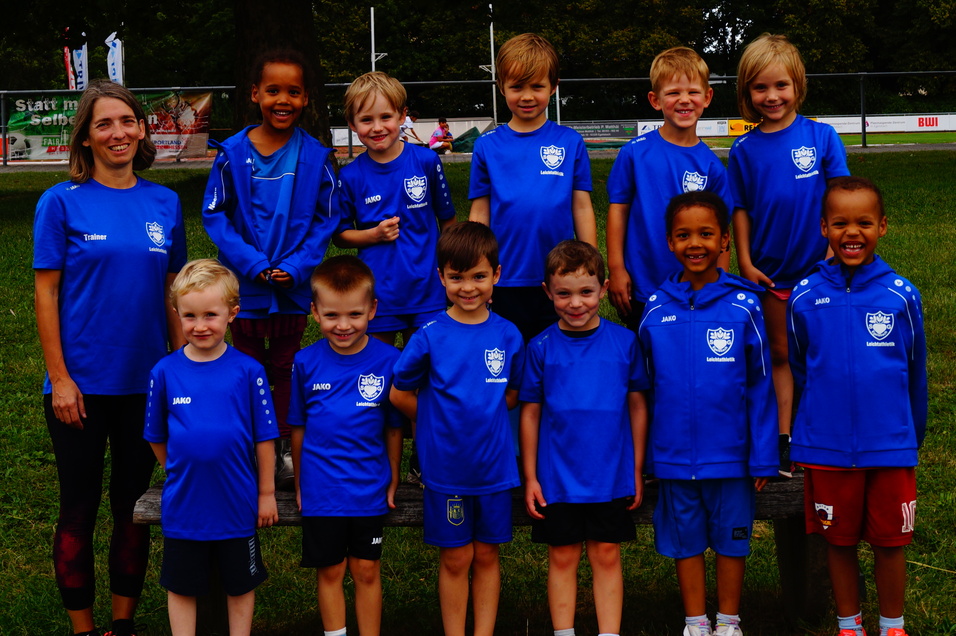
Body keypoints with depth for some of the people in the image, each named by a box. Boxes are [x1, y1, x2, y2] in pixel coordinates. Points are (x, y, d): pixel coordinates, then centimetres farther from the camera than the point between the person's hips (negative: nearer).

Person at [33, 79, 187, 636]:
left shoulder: (164, 204, 4)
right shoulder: (62, 202, -5)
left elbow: (173, 292, 10)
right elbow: (46, 294, -6)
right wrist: (60, 378, -11)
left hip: (145, 381, 3)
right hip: (82, 385, -3)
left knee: (134, 505, 12)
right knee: (80, 508, 7)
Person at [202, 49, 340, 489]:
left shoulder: (316, 157, -5)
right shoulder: (232, 154, -7)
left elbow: (325, 221, -1)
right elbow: (215, 215, -4)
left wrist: (296, 266, -13)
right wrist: (252, 263, -13)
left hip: (293, 287, 0)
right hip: (244, 286, 0)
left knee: (286, 368, 12)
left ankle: (285, 449, 24)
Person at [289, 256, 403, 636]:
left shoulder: (388, 361, -8)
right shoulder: (306, 363, -6)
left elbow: (394, 428, 1)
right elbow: (298, 428, 4)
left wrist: (393, 481, 4)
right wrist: (299, 485, 8)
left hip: (369, 489, 0)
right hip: (321, 489, 0)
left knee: (367, 570, 10)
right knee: (329, 571, 12)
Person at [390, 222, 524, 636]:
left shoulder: (507, 336, -2)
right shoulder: (430, 337, -10)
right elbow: (400, 395, 0)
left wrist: (482, 414, 0)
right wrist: (440, 421, 3)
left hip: (494, 465, 2)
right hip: (445, 467, -2)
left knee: (486, 555, 13)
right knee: (455, 559, 8)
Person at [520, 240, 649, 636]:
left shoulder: (624, 342, -4)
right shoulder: (541, 347, -5)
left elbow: (637, 406, 4)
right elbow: (530, 413, 1)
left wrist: (637, 470, 4)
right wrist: (530, 477, 1)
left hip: (612, 476, 0)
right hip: (557, 479, 0)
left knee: (607, 556, 9)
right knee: (562, 558, 10)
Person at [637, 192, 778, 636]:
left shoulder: (743, 307, -8)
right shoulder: (656, 310, -2)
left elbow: (761, 386, -3)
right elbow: (646, 387, 6)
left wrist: (763, 457, -4)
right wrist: (644, 456, 5)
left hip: (731, 453, -1)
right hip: (674, 455, 2)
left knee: (731, 539, 11)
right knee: (686, 541, 12)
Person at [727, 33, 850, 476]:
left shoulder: (822, 137, -5)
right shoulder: (745, 150, -1)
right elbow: (740, 210, 3)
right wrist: (745, 262, -2)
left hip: (820, 266, -1)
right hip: (771, 271, 2)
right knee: (780, 354, 11)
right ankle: (783, 438, 18)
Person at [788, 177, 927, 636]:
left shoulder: (901, 296, -5)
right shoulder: (805, 297, -4)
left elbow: (915, 374, 6)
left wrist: (913, 435, 13)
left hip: (890, 446, 0)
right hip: (826, 447, 1)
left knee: (890, 541, 8)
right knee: (839, 540, 12)